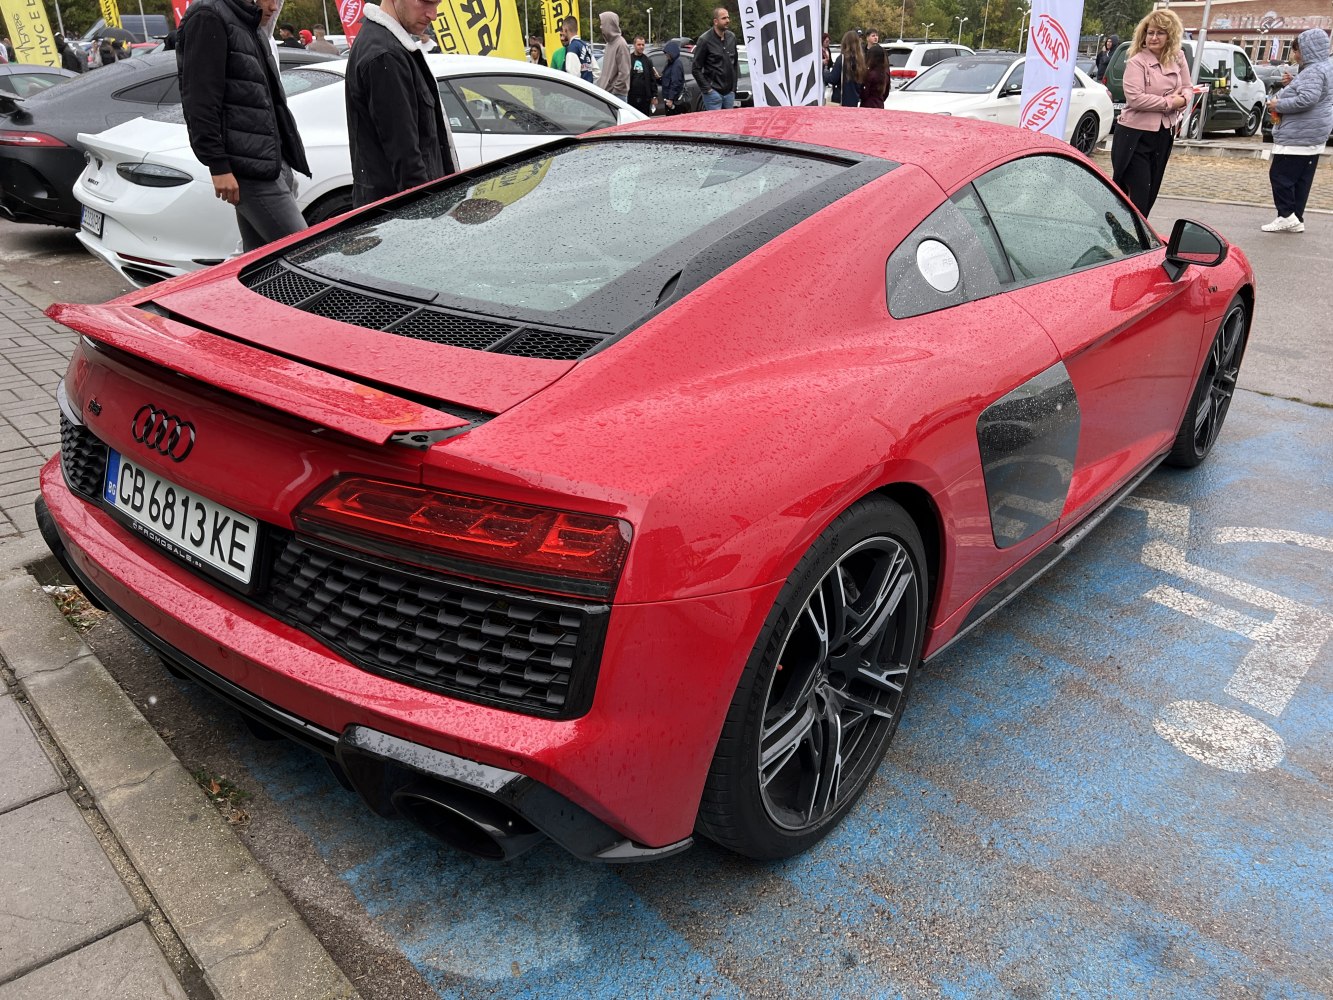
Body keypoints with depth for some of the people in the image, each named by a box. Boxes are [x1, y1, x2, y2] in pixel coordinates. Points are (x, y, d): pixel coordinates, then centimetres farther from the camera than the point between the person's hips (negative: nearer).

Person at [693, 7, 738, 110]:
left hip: (729, 93, 6)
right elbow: (696, 69, -6)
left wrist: (734, 87, 11)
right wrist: (707, 89, -10)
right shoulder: (705, 40, -7)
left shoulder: (731, 37, 9)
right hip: (713, 92, -6)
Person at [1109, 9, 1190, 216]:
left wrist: (1181, 100, -11)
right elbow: (1135, 98, -21)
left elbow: (1186, 89, 13)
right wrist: (1169, 102, -15)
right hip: (1135, 134, -7)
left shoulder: (1178, 59, 8)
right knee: (1138, 193, -10)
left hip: (1164, 134, 7)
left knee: (1150, 193, 11)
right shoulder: (1137, 62, -11)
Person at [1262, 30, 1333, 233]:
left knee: (1279, 175, -6)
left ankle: (1287, 216, -7)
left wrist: (1278, 105, -17)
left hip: (1298, 136, -11)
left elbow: (1307, 99, -27)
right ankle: (1296, 219, 13)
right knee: (1301, 180, 10)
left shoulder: (1314, 71, -17)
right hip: (1312, 135, 11)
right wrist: (1294, 83, 11)